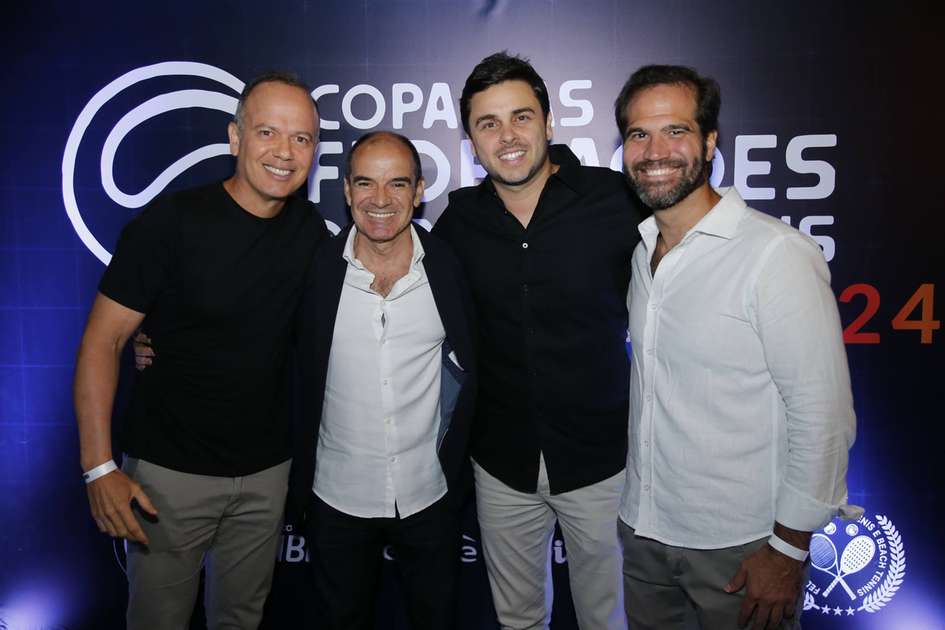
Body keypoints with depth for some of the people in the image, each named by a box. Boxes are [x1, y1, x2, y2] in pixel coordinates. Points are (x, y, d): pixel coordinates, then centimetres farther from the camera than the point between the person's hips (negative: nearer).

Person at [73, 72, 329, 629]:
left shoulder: (313, 231, -2)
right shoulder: (172, 222, -16)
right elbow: (103, 340, -12)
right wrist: (100, 466, -17)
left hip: (268, 471, 4)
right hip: (171, 471, -3)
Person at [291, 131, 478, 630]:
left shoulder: (449, 267, -9)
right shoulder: (315, 269, -11)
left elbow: (466, 370, 3)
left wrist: (452, 464, 2)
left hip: (430, 496, 1)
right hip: (337, 497, 0)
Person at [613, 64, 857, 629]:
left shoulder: (777, 255, -19)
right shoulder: (642, 249, 3)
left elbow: (823, 417, -17)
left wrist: (788, 549, -13)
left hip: (740, 549, -6)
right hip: (642, 529, 6)